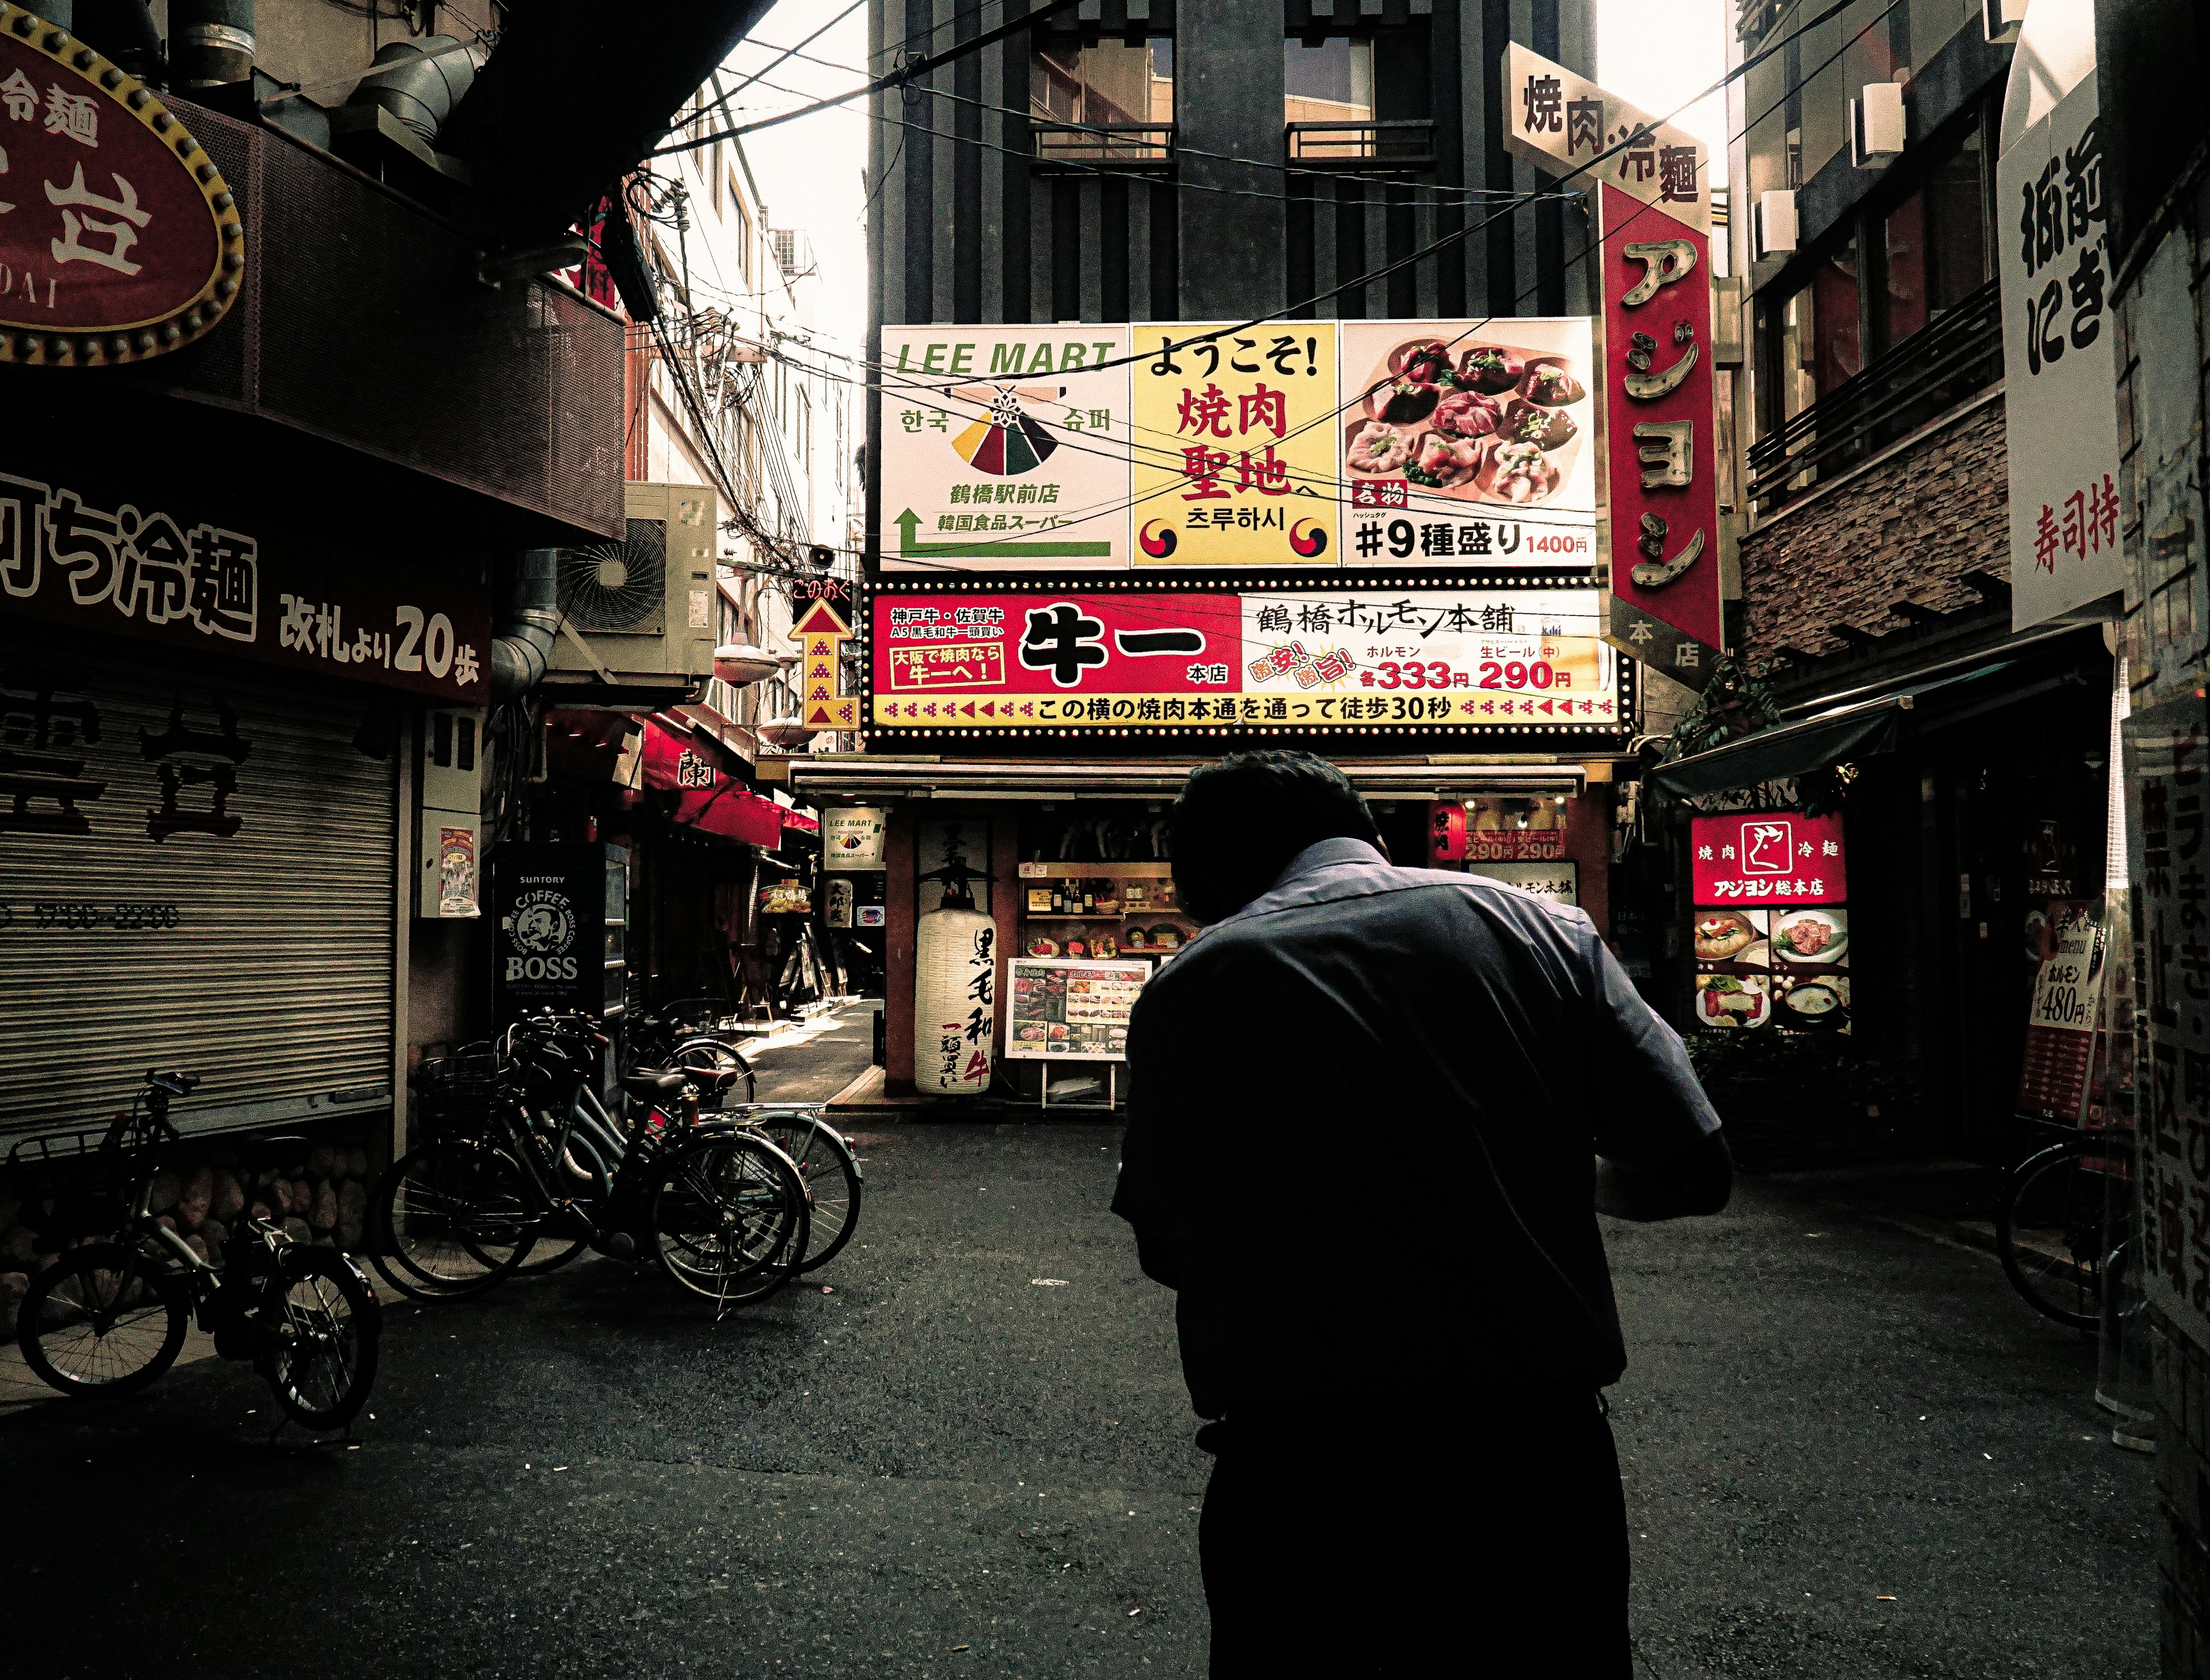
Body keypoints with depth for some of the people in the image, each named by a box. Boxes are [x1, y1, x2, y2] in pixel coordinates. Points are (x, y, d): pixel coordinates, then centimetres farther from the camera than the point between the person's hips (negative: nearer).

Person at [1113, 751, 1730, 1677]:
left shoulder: (1187, 985, -1)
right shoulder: (1541, 925, 2)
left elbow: (1167, 1250, 4)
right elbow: (1688, 1170, 1)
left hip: (1298, 1471, -1)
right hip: (1540, 1454, 2)